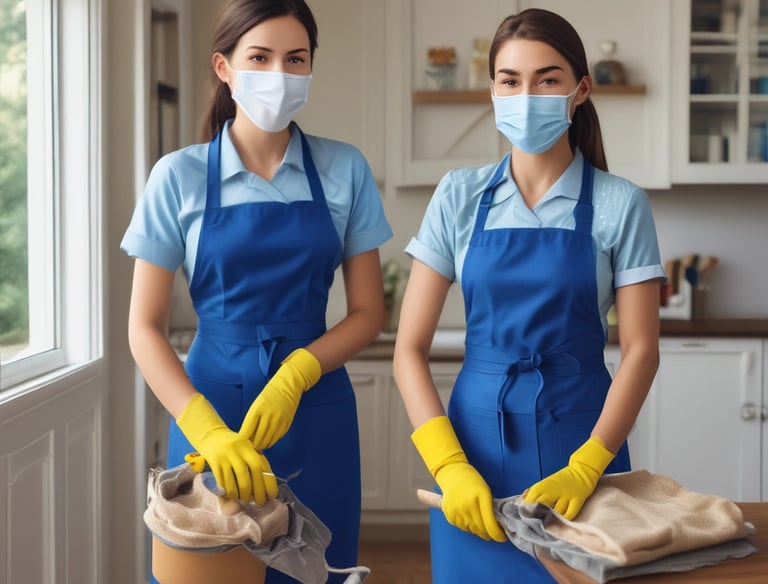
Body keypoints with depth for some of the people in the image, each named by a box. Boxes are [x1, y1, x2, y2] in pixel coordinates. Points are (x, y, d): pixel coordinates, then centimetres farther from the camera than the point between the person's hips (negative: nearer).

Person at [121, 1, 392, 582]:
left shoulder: (345, 170, -1)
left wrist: (295, 374, -16)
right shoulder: (180, 176, -4)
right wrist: (208, 431, -20)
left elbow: (368, 313, 2)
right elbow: (145, 327, -6)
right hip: (211, 404, -1)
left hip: (317, 417, 1)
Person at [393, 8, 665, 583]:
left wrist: (585, 469, -18)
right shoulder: (460, 196, 0)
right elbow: (410, 349, -2)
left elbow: (641, 350, -5)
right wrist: (449, 467, -14)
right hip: (475, 435, 1)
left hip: (581, 436, -1)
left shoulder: (620, 204, -3)